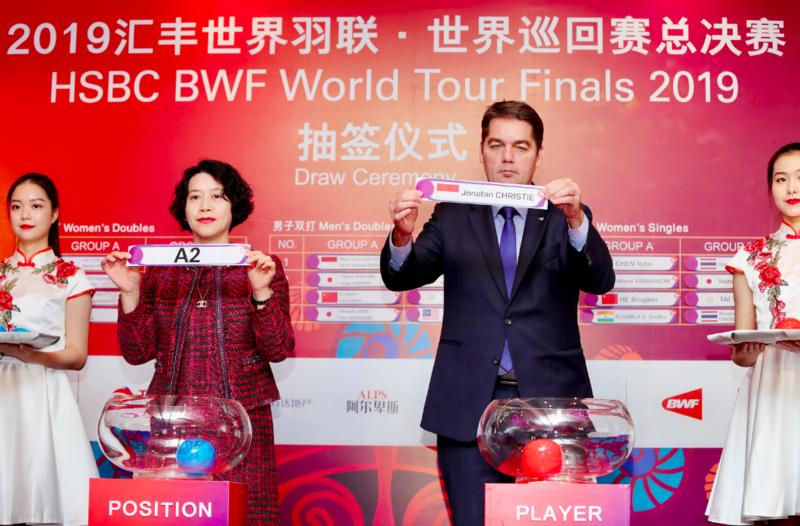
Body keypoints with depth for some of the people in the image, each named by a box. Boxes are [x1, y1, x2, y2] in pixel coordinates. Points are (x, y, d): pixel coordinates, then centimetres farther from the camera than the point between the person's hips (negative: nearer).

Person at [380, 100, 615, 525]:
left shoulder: (564, 218, 6)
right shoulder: (453, 216, 8)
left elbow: (600, 281, -9)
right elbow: (402, 276, -2)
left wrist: (576, 219, -28)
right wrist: (402, 235, -25)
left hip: (549, 399, 0)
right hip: (468, 404, 0)